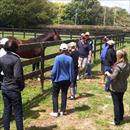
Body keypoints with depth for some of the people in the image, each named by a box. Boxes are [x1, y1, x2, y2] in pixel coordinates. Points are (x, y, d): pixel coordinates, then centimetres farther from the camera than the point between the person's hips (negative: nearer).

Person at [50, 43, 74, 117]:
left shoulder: (58, 58, -16)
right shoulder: (70, 59, -8)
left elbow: (54, 70, -14)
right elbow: (72, 71, -2)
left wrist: (52, 78, 0)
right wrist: (71, 80, 10)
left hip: (58, 80, -3)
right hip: (66, 80, 3)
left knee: (55, 95, 10)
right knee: (64, 95, 15)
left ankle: (55, 112, 10)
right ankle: (63, 111, 23)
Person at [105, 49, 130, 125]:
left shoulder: (118, 66, -26)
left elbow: (113, 77, -27)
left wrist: (108, 73, -9)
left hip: (115, 88, -7)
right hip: (123, 87, 7)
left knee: (116, 104, 4)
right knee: (120, 102, 23)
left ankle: (117, 121, 12)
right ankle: (121, 117, 36)